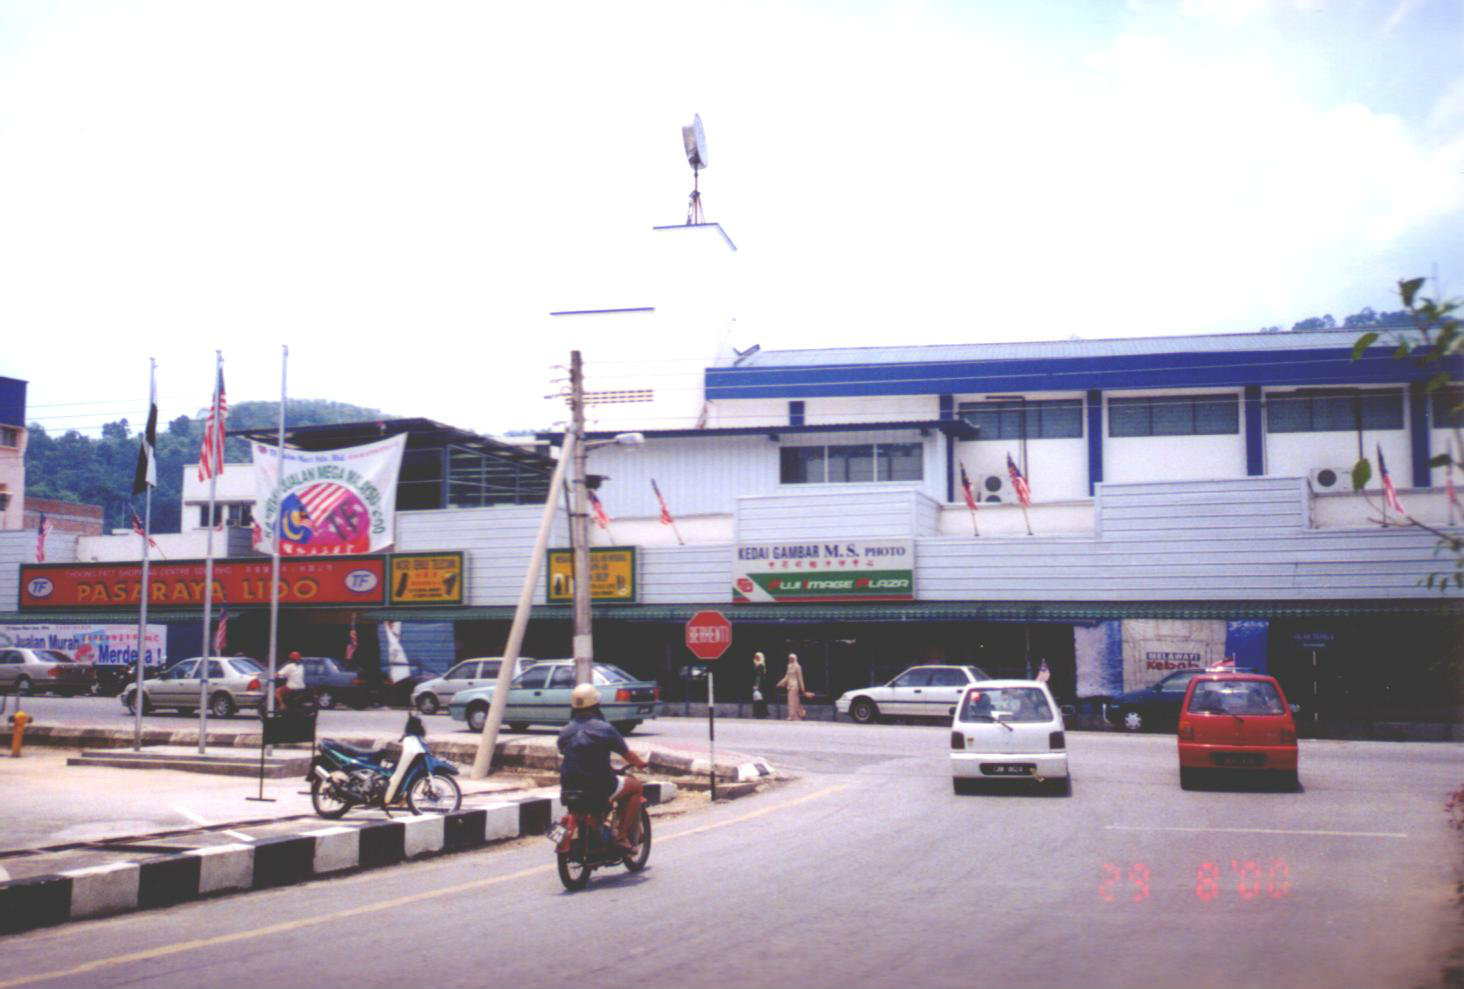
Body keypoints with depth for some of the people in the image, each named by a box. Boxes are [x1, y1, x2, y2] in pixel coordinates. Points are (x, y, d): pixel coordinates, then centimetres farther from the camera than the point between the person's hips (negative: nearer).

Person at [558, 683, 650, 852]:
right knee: (635, 785, 16)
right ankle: (623, 837, 10)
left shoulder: (565, 732, 4)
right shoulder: (604, 729, -11)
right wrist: (640, 764, 21)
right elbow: (627, 754, -2)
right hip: (599, 789, -6)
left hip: (569, 789, 6)